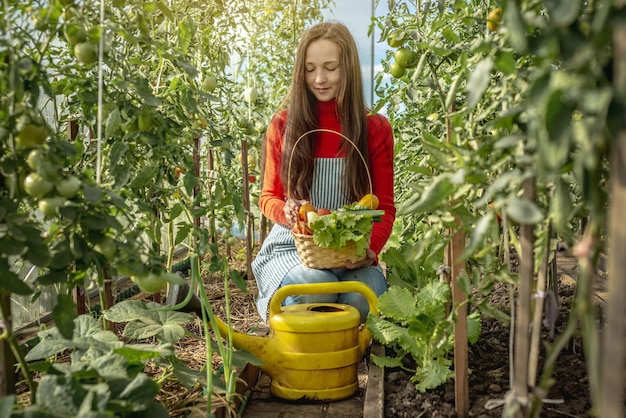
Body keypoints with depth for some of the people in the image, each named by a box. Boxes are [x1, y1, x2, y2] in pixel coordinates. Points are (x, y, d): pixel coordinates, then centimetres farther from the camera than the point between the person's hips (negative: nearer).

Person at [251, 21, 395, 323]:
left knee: (365, 299, -33)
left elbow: (384, 206, 6)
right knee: (316, 289, -35)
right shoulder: (283, 125, 5)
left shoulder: (375, 129, 6)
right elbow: (268, 197, 12)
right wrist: (286, 212, -14)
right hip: (293, 244, 0)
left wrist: (369, 249, -16)